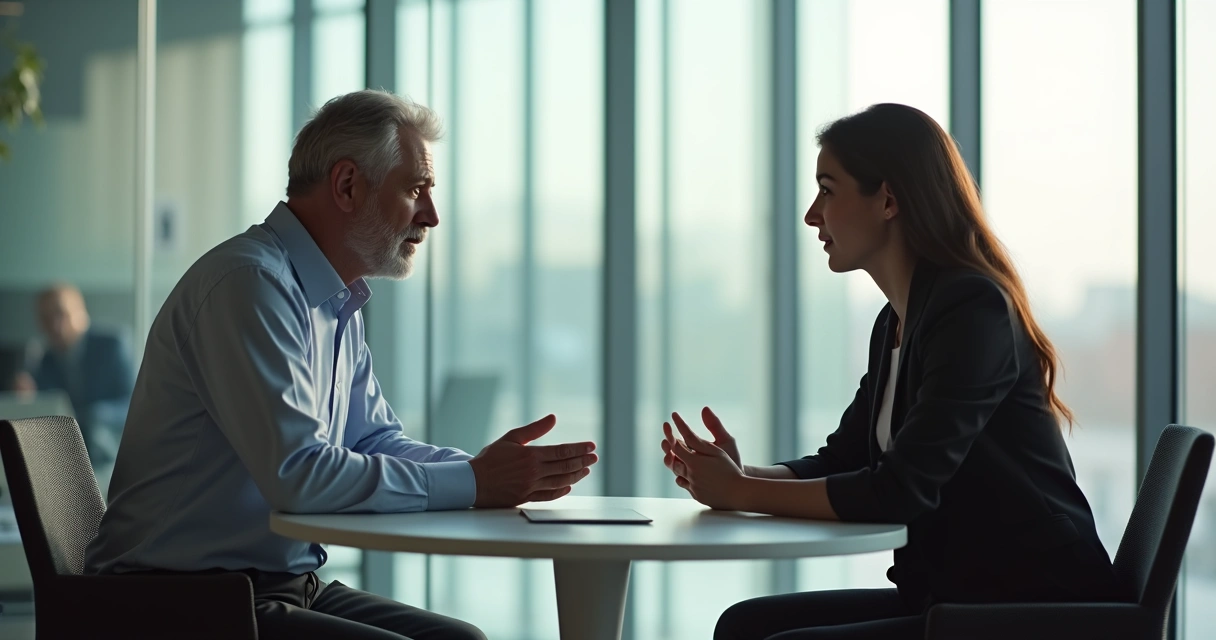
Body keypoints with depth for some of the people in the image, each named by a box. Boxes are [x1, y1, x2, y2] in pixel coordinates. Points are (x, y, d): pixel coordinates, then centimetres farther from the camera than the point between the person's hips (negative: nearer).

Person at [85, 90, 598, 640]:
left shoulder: (338, 305, 14)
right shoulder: (251, 284, -18)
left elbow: (375, 441, 16)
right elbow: (297, 473, -26)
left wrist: (496, 473, -2)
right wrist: (472, 485, -20)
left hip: (285, 586, 10)